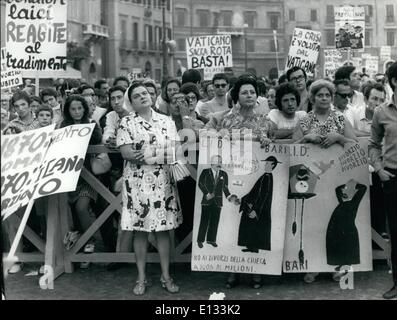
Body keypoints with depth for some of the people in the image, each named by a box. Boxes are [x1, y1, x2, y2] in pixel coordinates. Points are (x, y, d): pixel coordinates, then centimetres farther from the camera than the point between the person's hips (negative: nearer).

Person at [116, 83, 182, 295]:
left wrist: (146, 154, -15)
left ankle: (166, 276, 15)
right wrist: (161, 154, -15)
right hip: (137, 181, -2)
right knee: (140, 230, 3)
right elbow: (126, 152, -9)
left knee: (164, 228, 5)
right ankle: (141, 277, 15)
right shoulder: (126, 123, 2)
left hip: (163, 180, 2)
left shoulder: (166, 121, 9)